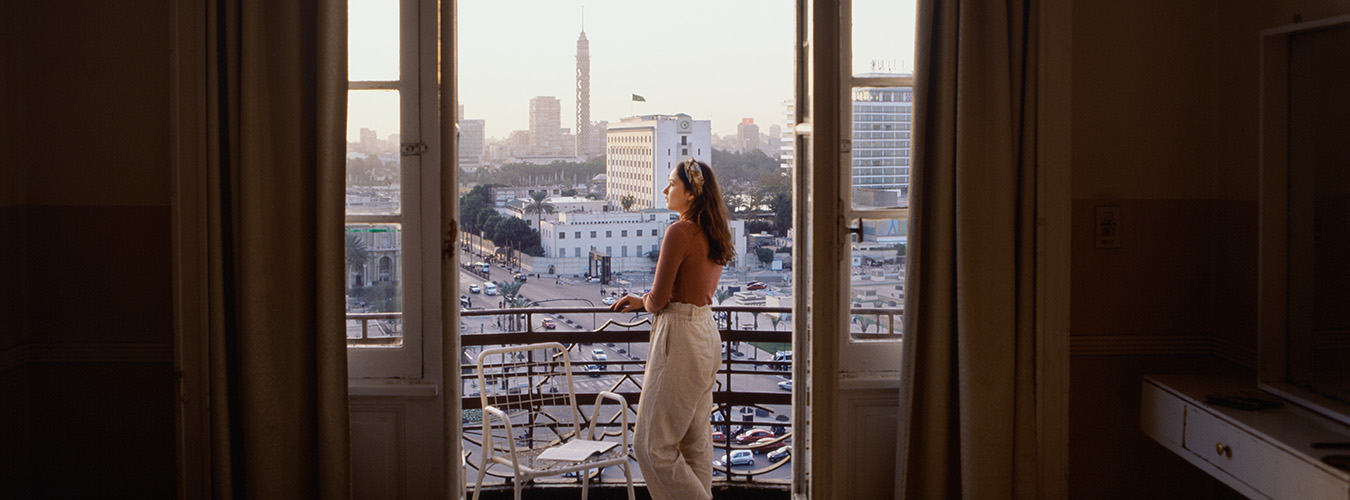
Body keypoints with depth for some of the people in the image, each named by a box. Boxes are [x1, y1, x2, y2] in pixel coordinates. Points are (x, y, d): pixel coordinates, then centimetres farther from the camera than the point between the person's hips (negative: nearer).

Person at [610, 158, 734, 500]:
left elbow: (659, 300, -18)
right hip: (707, 334, 10)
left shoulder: (680, 232, -18)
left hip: (681, 339, -9)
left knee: (652, 445, -1)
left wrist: (645, 302, 5)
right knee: (696, 440, 15)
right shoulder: (714, 235, 9)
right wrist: (641, 302, 15)